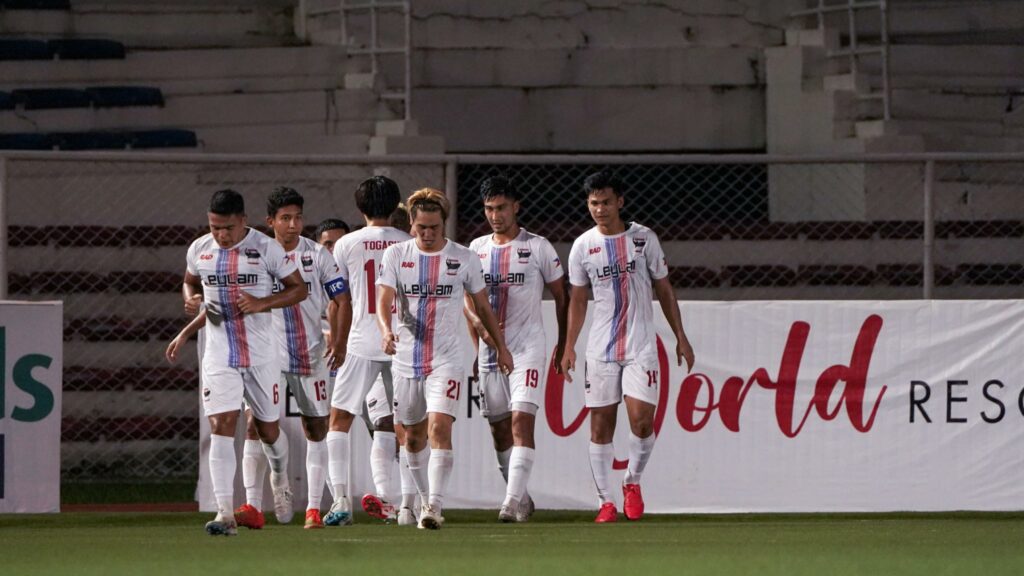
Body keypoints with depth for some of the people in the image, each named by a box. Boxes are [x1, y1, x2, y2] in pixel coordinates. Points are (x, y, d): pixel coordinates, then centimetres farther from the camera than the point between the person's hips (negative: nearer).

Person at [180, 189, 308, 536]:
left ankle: (280, 475, 47)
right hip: (219, 357, 1)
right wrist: (191, 300, -2)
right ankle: (225, 514, -19)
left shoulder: (266, 249, -8)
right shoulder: (199, 250, 2)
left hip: (260, 355, -1)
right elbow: (191, 282, 22)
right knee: (221, 428, -14)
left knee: (268, 429, 12)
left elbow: (298, 288, -1)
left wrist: (262, 303, -18)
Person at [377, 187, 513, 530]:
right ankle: (426, 500, 29)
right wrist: (386, 330, -29)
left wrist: (501, 347, 17)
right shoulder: (396, 255, 1)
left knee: (440, 428, -18)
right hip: (406, 358, 2)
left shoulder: (464, 259, 2)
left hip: (446, 360, -2)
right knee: (414, 437, 11)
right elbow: (384, 301, -9)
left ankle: (434, 507, -23)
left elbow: (482, 306, 13)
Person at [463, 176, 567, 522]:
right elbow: (468, 298, 18)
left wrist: (564, 343, 5)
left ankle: (513, 502, -24)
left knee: (521, 421, -16)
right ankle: (521, 499, 20)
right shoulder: (476, 249, 11)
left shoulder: (537, 247, -1)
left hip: (527, 348, -5)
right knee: (499, 429, 8)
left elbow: (561, 295, 6)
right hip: (489, 350, 5)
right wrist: (477, 323, -1)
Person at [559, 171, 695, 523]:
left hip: (641, 345, -1)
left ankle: (633, 481, 13)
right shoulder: (583, 246, 3)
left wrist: (680, 337, 6)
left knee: (642, 421, -12)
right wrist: (569, 347, 3)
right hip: (601, 348, 1)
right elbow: (577, 300, 9)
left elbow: (664, 290, 8)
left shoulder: (644, 239, 1)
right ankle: (606, 501, 7)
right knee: (600, 424, 0)